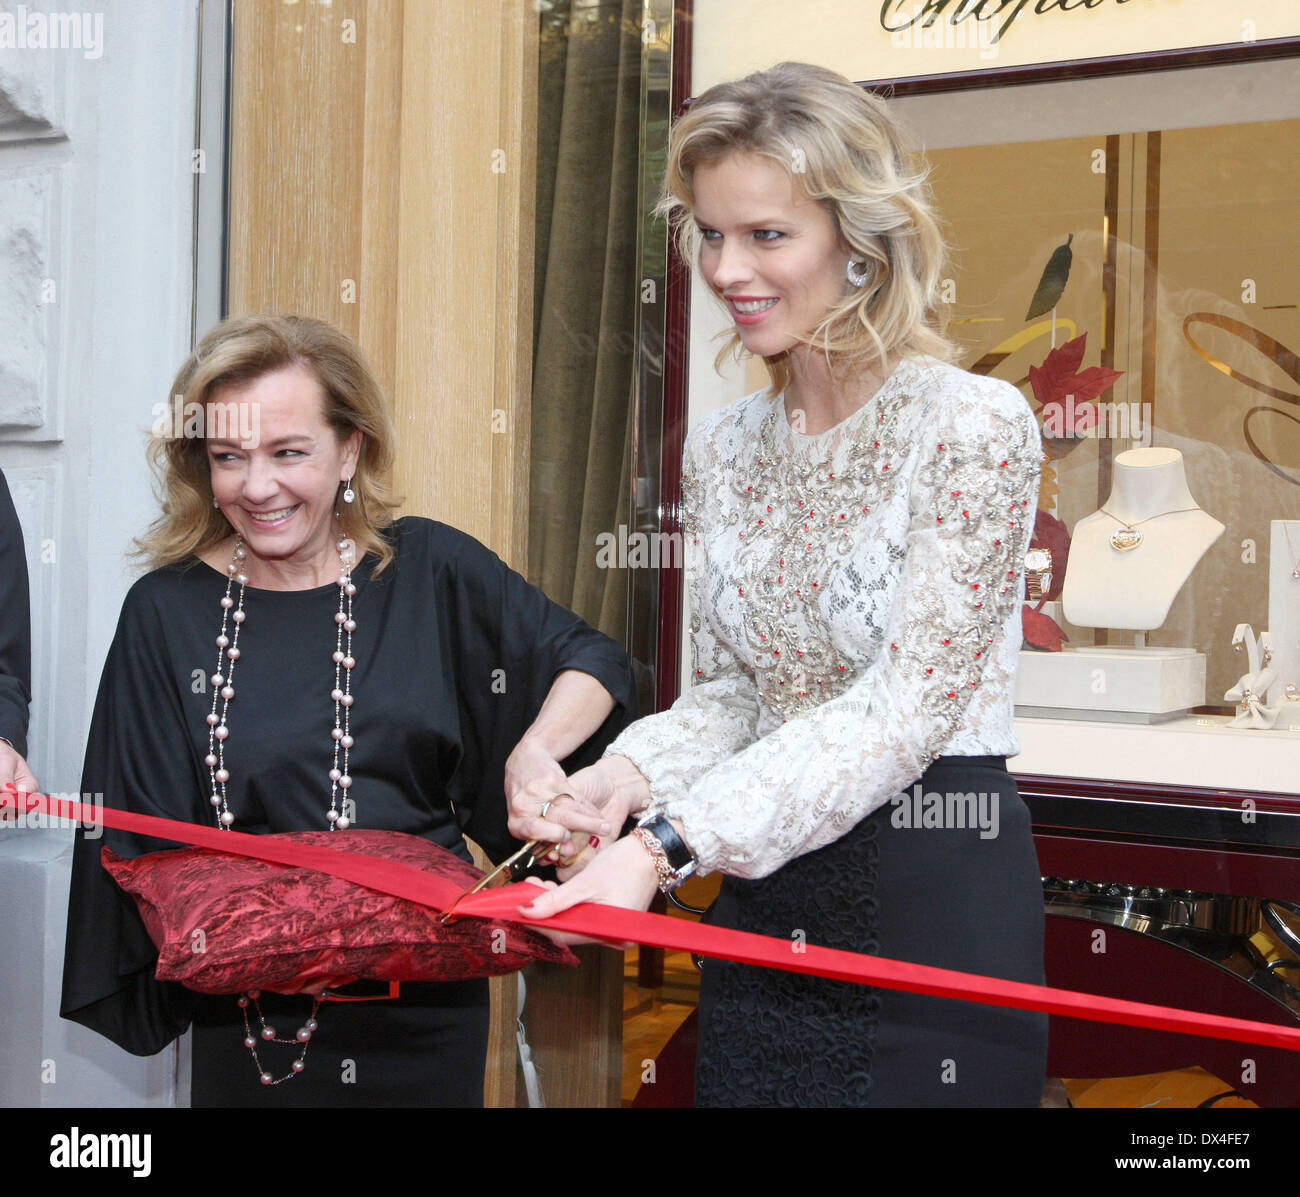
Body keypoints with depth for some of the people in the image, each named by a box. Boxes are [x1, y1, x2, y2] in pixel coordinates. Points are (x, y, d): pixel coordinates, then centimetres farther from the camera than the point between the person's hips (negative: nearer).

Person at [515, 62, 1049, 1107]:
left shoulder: (974, 426, -14)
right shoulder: (721, 448, 7)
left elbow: (903, 709, -20)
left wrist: (668, 842, -27)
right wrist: (631, 773, -9)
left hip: (936, 903, -6)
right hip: (759, 901, 6)